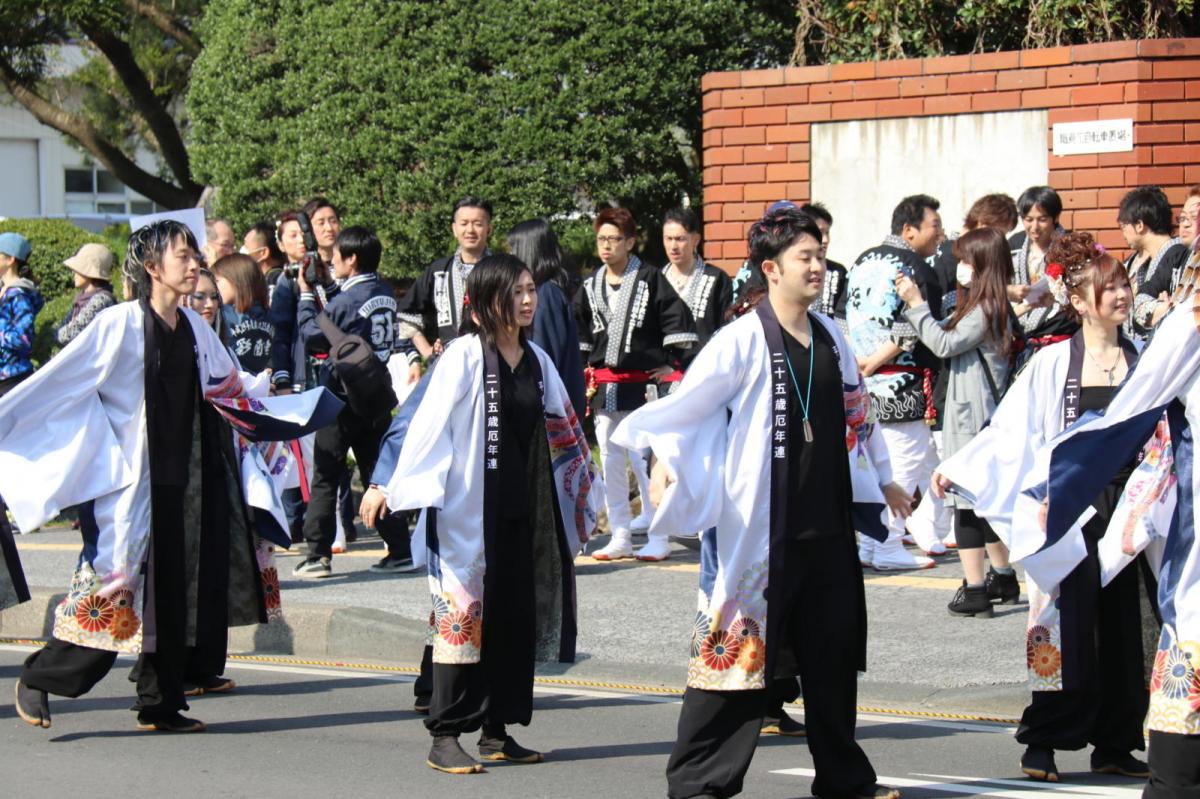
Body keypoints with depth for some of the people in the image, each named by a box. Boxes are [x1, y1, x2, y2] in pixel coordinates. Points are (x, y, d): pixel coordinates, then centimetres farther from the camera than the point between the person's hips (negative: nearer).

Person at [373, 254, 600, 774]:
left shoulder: (536, 360, 11)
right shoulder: (465, 356, -7)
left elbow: (563, 433, 21)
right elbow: (428, 425, -14)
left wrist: (587, 497, 25)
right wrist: (391, 488, -21)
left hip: (523, 510, 6)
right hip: (469, 509, -6)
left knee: (517, 618, 6)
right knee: (464, 614, -5)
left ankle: (497, 730, 15)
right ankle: (445, 736, -2)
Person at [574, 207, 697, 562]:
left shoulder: (650, 280, -5)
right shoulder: (590, 288, 12)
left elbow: (678, 320, -5)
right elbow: (577, 331, 22)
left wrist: (670, 364, -6)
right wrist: (584, 372, 16)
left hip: (644, 383, -6)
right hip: (604, 387, 6)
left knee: (645, 462, -8)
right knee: (610, 463, 7)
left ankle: (659, 539, -2)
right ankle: (620, 538, 13)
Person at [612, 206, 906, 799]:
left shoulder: (829, 337, 11)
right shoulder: (744, 340, -9)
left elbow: (855, 412, 24)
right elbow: (688, 402, -14)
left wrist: (882, 481, 32)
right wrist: (664, 458, -31)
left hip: (828, 526, 6)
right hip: (759, 527, -6)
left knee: (832, 650, 11)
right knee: (736, 649, -4)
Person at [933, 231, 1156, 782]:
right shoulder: (1053, 364, -1)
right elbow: (1010, 431, 0)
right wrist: (957, 468, -7)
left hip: (1127, 506, 2)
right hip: (1069, 509, -2)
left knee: (1123, 626, 4)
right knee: (1067, 626, -2)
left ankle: (1114, 743, 13)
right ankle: (1043, 741, 8)